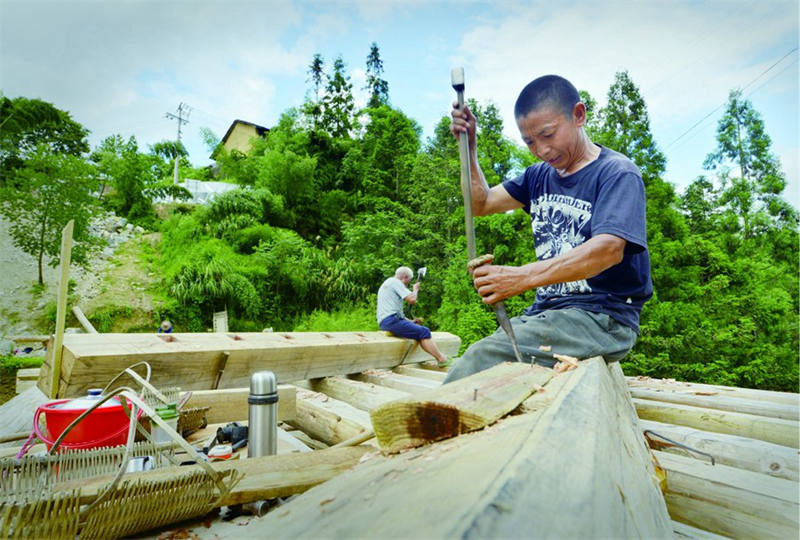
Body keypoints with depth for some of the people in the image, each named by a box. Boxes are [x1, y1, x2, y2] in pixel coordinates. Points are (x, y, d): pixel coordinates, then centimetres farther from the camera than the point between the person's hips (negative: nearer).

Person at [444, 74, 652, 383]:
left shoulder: (618, 172, -6)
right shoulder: (540, 176, 15)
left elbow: (609, 249, -22)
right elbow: (481, 204, 20)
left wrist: (524, 277, -34)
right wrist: (468, 147, 8)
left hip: (602, 315, -6)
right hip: (545, 311, 7)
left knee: (485, 357, -29)